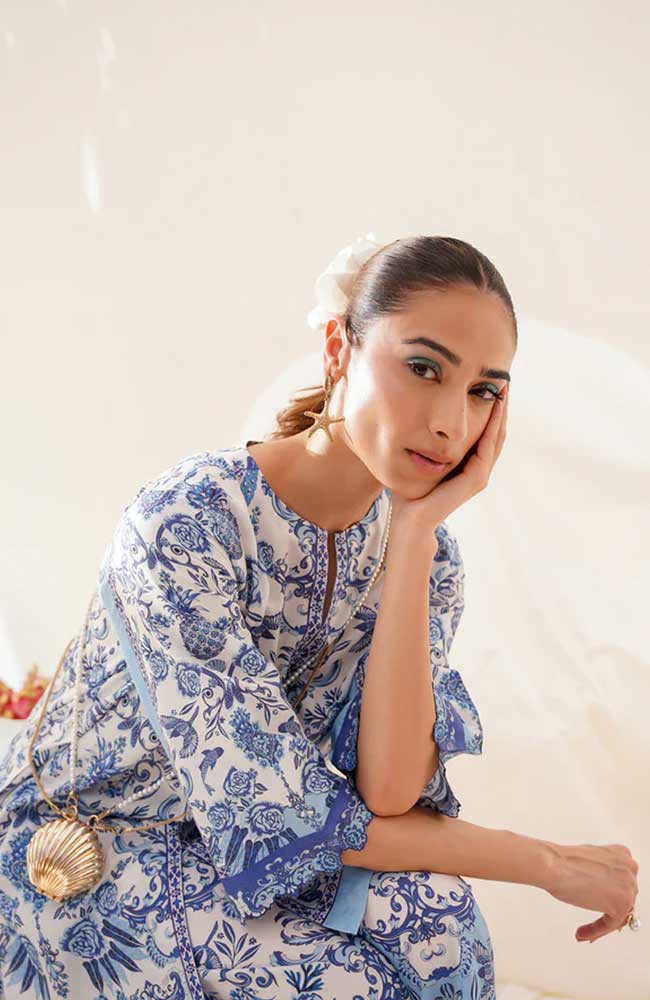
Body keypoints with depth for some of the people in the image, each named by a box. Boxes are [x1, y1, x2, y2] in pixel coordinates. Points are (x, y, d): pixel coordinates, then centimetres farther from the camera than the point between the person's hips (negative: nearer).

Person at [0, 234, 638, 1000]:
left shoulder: (426, 556, -8)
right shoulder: (184, 523, -26)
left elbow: (388, 793, -22)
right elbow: (279, 816, -27)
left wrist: (416, 532, -25)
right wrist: (549, 864, -21)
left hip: (232, 848, 5)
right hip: (67, 870, -4)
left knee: (428, 919, -24)